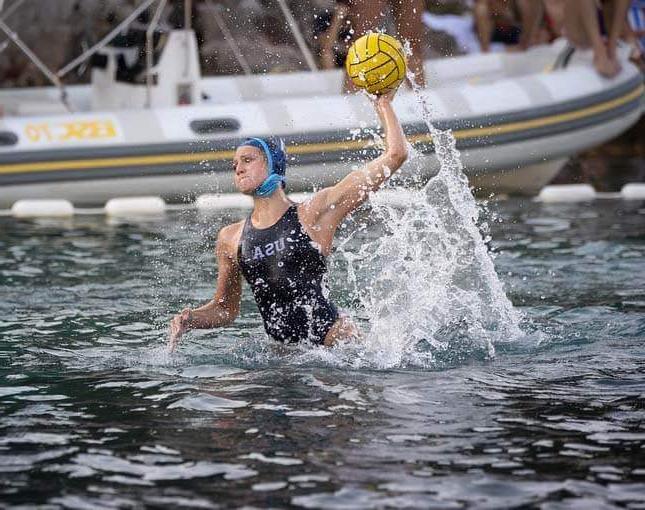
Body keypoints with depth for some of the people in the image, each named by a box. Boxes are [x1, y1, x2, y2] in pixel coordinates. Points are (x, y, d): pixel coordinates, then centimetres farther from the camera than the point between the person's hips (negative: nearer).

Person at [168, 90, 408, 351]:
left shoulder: (315, 212, 1)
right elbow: (225, 309, 25)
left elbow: (395, 155, 1)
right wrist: (189, 320, 5)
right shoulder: (230, 238, 12)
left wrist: (383, 104, 11)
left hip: (332, 338, -5)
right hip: (283, 349, 5)